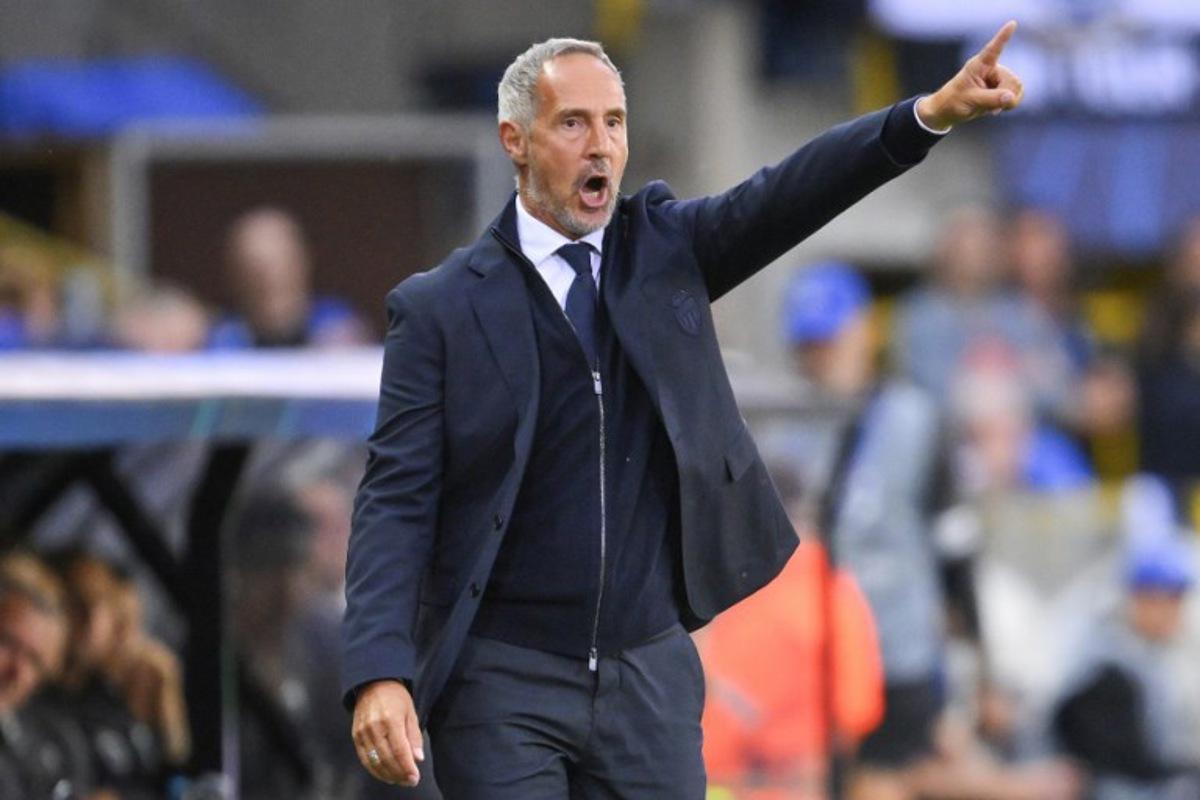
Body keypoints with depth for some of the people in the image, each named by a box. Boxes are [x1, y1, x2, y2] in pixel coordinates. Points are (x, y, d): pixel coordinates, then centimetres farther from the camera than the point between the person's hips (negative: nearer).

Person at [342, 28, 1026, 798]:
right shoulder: (440, 307, -3)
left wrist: (931, 115, -26)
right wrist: (380, 674, -20)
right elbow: (397, 501, -7)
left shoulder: (662, 246, 7)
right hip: (505, 679, -3)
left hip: (652, 676, 3)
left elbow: (784, 199, -9)